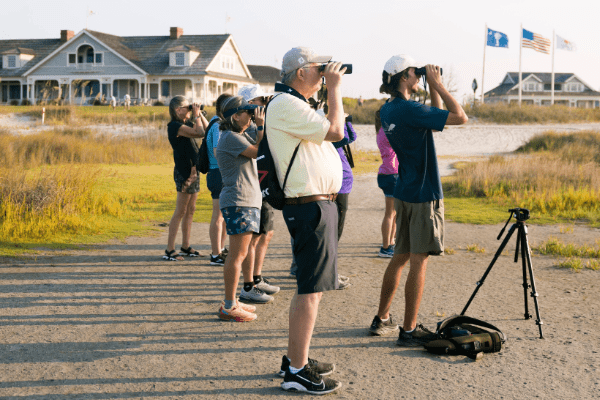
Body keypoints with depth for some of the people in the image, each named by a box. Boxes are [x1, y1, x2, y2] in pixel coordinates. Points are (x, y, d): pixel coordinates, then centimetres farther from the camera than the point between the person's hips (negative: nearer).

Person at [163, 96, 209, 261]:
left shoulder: (187, 123, 14)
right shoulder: (175, 126, -14)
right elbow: (200, 133, -23)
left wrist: (199, 114, 9)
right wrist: (196, 115, -10)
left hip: (193, 170, 9)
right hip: (184, 171, -9)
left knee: (190, 210, 12)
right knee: (180, 212, -7)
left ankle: (185, 246, 21)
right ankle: (169, 250, -2)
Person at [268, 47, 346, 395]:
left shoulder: (295, 105, 20)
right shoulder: (286, 105, -14)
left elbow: (329, 133, 22)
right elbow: (335, 132, -18)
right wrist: (335, 88, -10)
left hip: (319, 203, 11)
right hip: (310, 206, -11)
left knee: (309, 286, 16)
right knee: (310, 288, -8)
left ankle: (295, 359, 25)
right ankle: (298, 372, -3)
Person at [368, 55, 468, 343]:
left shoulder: (388, 110, 10)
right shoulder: (409, 109, -19)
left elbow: (436, 120, 20)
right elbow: (460, 117, -20)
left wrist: (433, 88, 12)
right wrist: (438, 84, -11)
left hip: (404, 192, 9)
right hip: (424, 193, -9)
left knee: (400, 257, 16)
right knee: (418, 261, -3)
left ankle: (381, 319, 23)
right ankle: (409, 330, 2)